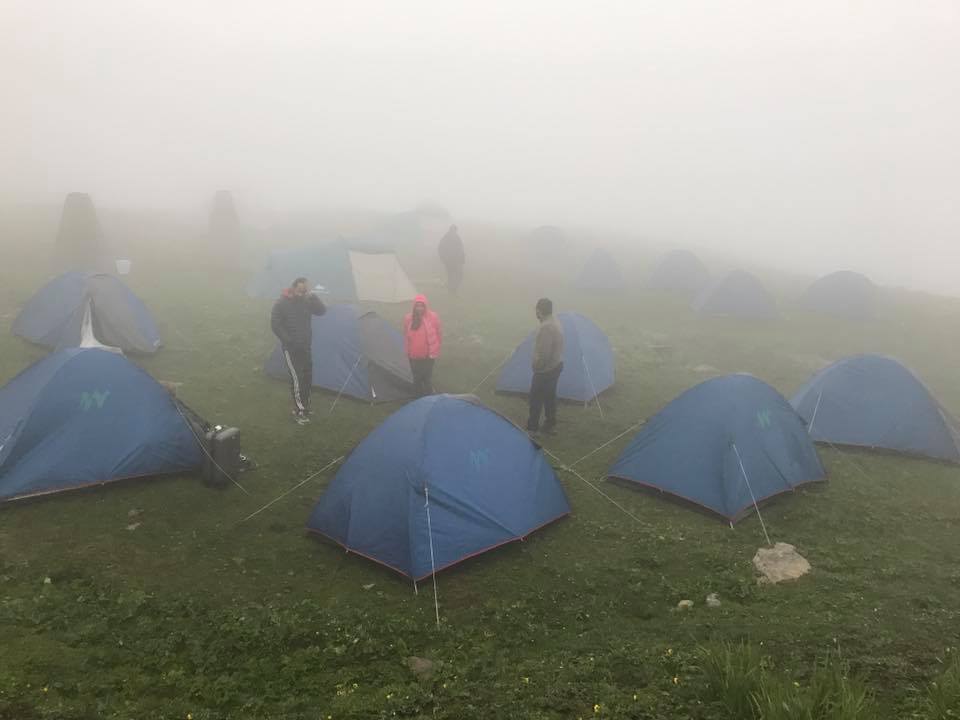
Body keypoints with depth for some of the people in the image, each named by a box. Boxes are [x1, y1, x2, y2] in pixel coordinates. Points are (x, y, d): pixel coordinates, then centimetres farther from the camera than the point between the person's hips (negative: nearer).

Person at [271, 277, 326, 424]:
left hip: (305, 347, 6)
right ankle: (299, 412, -1)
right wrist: (288, 341, -17)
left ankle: (304, 406, 25)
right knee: (296, 378, -8)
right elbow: (275, 325, -14)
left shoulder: (307, 301, 3)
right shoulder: (281, 303, -14)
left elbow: (322, 311, -6)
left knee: (307, 377, 11)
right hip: (290, 348, -6)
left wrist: (313, 297, -19)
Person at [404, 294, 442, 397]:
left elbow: (439, 333, 1)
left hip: (428, 354, -2)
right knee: (417, 378, 12)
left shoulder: (433, 317, -11)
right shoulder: (408, 318, -5)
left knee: (427, 378, 6)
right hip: (414, 355, 2)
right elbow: (405, 335, 9)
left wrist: (436, 348, 5)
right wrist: (407, 349, 12)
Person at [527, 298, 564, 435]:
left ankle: (532, 427, 12)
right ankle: (550, 425, 26)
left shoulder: (546, 327, -25)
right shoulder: (556, 323, 6)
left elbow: (543, 353, -27)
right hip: (557, 366, 9)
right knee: (550, 396, 17)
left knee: (536, 398, 3)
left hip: (545, 369, -9)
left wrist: (536, 367, -12)